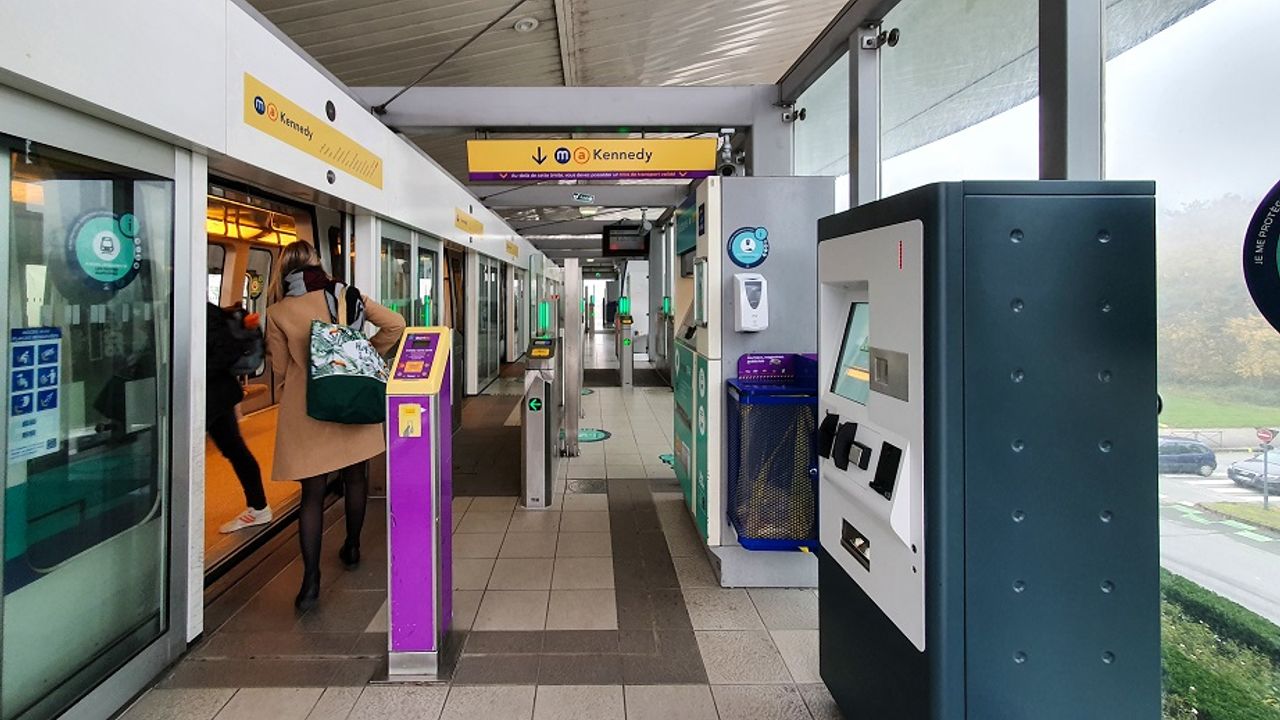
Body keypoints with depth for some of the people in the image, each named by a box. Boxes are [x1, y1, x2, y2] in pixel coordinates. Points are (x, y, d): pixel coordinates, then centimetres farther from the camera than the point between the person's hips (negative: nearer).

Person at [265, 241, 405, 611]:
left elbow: (280, 369, 2)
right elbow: (395, 324, -4)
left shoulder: (278, 312, -6)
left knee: (312, 491, 1)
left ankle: (311, 580, -2)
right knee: (355, 476, 19)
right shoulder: (346, 296, -1)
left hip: (306, 409, -2)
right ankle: (352, 547, 34)